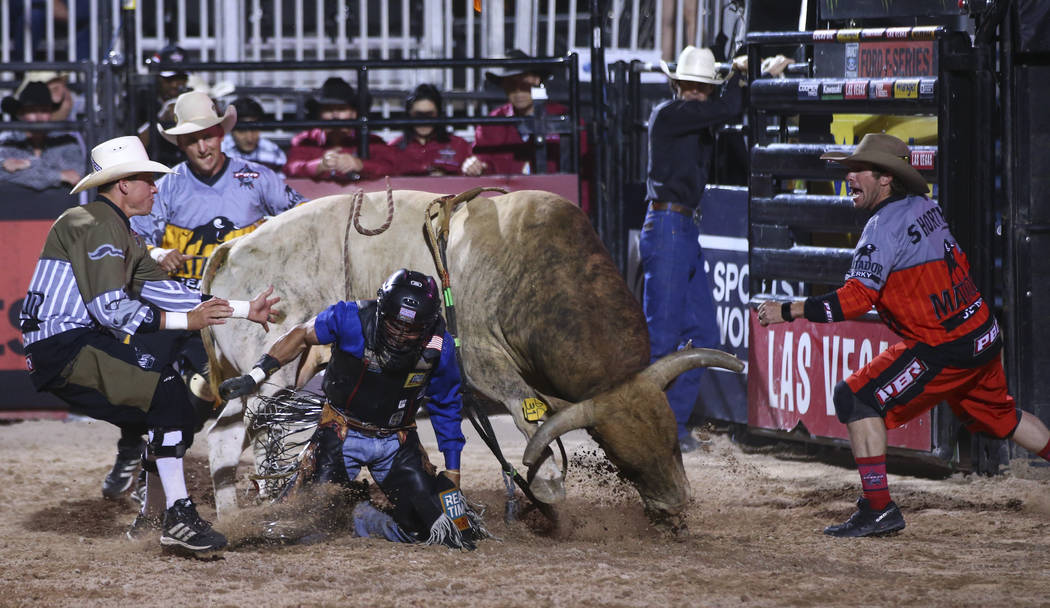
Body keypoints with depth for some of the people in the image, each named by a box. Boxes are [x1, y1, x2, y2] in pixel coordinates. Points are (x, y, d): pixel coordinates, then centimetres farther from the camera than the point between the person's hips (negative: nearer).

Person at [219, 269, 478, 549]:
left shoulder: (439, 347, -15)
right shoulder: (352, 320, -25)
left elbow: (446, 408, 1)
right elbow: (301, 336, -8)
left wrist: (453, 469, 4)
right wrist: (255, 376, -13)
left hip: (397, 440, 2)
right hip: (344, 431, -1)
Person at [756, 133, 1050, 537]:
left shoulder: (886, 224, -17)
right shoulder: (924, 207, 8)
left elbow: (855, 299, -25)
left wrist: (787, 312, -20)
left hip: (943, 349, -9)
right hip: (983, 336, 9)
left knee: (855, 397, -9)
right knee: (998, 415, 29)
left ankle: (878, 510, -13)